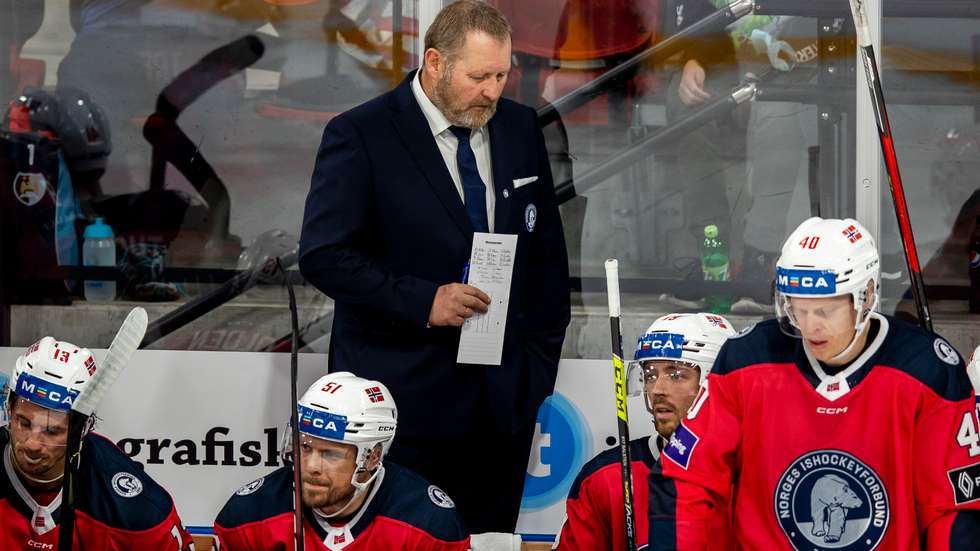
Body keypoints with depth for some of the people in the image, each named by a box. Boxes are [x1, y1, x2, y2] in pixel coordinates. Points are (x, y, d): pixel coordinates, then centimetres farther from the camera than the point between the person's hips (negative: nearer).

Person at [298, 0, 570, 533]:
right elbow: (322, 255, -11)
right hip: (405, 395, -5)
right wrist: (423, 301, -18)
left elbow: (547, 250, 16)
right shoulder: (361, 135, -7)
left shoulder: (520, 127, 9)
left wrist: (542, 357, 10)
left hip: (504, 393, 5)